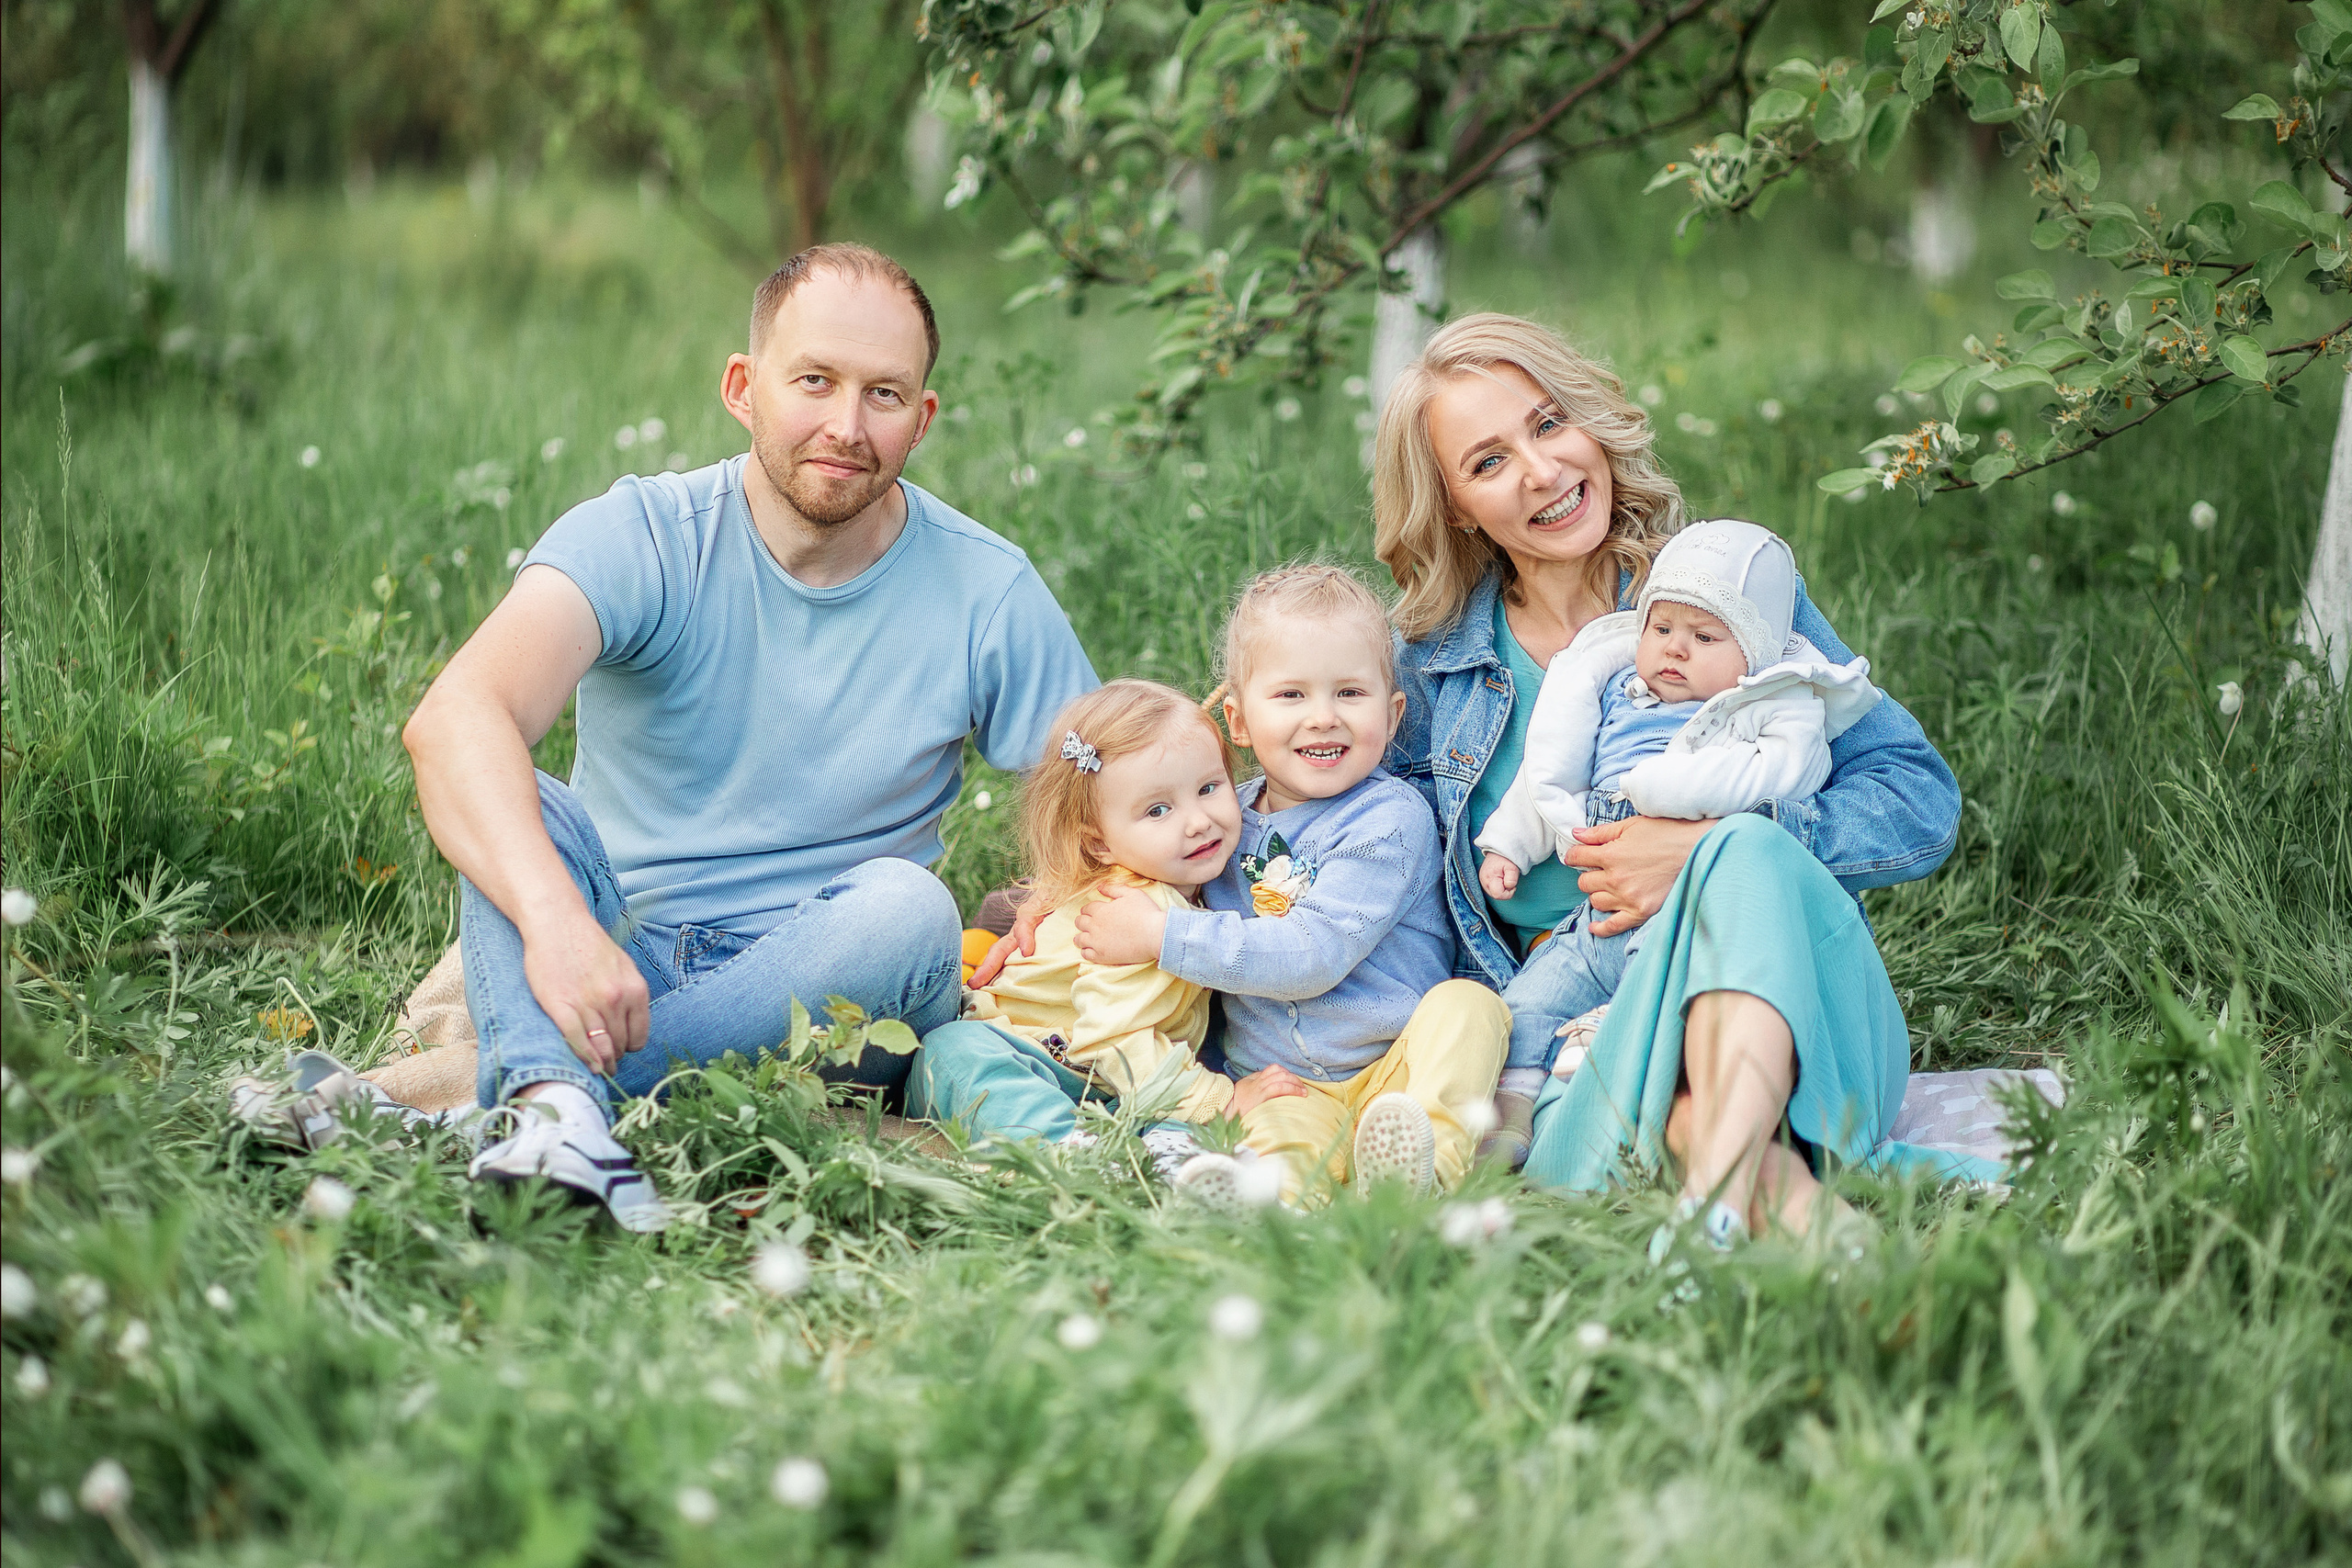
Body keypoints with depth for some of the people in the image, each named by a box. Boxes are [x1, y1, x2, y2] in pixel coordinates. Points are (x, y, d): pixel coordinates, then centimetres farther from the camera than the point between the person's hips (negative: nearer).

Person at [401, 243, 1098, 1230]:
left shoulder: (985, 594, -3)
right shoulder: (641, 539, -10)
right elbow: (453, 718, -29)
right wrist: (552, 919, -47)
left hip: (823, 999, 1)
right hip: (613, 964, 0)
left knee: (905, 903, -30)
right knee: (496, 784, -22)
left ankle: (447, 1089, -30)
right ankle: (554, 1111, -47)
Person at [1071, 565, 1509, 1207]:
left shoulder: (1390, 819, -8)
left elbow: (1312, 955, -18)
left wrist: (1161, 936, -16)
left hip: (1395, 1062, -2)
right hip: (1282, 1081, 2)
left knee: (1466, 1002, -32)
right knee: (1286, 1129, -34)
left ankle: (1429, 1152, -52)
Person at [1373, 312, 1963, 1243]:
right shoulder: (1435, 659, 12)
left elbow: (1923, 801, -2)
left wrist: (1711, 851, -15)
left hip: (1767, 996, -1)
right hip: (1577, 1023, 2)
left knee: (1744, 853, -36)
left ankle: (1720, 1188, -55)